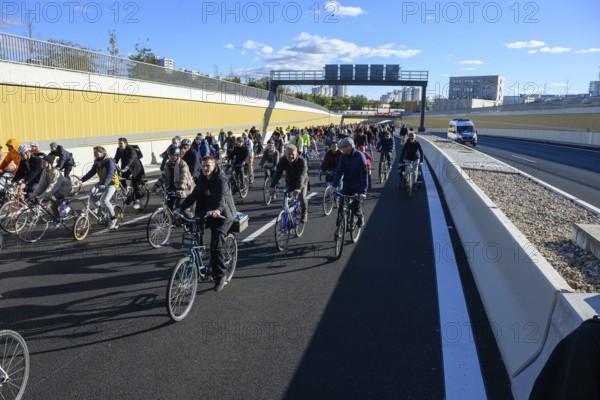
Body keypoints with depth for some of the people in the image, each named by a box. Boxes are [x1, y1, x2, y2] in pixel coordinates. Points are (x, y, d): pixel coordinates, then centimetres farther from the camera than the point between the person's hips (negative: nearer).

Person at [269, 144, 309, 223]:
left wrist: (298, 188, -58)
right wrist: (272, 186, -44)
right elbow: (277, 173, -30)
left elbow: (302, 175, -43)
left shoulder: (302, 161, -31)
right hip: (289, 182, 3)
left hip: (302, 182, -3)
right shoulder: (283, 160, -21)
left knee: (301, 197, -21)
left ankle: (304, 213, 7)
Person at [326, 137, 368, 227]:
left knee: (355, 208, -9)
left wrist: (363, 191, -31)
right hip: (347, 185, 4)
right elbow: (339, 171, -10)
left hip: (358, 187, -4)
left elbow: (364, 174, -24)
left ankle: (361, 216, 25)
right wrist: (334, 186, -23)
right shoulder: (343, 156, -5)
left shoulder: (360, 156, -20)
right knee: (341, 205, -4)